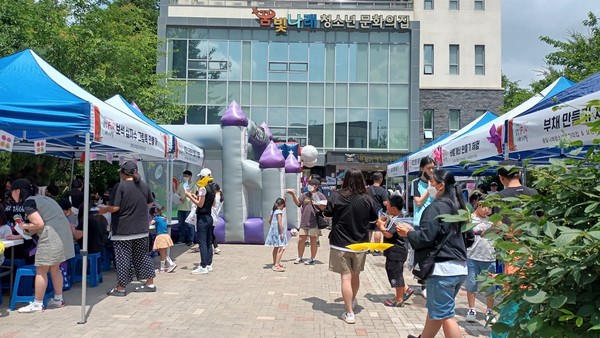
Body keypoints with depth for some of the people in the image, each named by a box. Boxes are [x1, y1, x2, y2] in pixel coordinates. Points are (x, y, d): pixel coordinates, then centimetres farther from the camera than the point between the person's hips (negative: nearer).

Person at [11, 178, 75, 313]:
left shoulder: (28, 203, -5)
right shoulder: (41, 198, 21)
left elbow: (39, 224, -15)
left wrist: (25, 226, 4)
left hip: (51, 235, -9)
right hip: (62, 234, 9)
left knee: (41, 270, 1)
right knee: (55, 268, 18)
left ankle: (37, 304, 8)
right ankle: (58, 299, 26)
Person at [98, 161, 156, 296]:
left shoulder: (121, 186, -14)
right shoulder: (144, 185, 4)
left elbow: (115, 207, -18)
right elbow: (149, 203, 14)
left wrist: (104, 210, 0)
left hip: (124, 230, -6)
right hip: (142, 229, 6)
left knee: (123, 258, 3)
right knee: (142, 255, 15)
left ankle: (121, 288, 12)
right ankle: (150, 283, 19)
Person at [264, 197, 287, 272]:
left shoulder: (273, 211, 13)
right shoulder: (279, 211, -13)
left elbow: (269, 221, 22)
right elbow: (280, 222, -20)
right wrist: (282, 233, -19)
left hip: (273, 230, 10)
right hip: (278, 231, -10)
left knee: (276, 248, 18)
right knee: (281, 248, -12)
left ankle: (275, 264, 26)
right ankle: (276, 265, -19)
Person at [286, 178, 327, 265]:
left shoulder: (320, 195, -1)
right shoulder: (305, 195, 12)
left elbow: (324, 208, -2)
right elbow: (298, 203, 12)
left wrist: (318, 203, -19)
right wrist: (293, 195, 1)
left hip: (314, 222, -4)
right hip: (304, 222, 4)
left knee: (313, 241, 6)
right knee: (301, 240, 8)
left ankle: (312, 259, 18)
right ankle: (299, 257, 22)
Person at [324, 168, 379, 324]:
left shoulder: (337, 196, -11)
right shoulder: (367, 199, -9)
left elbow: (327, 213, 4)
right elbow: (374, 218, 6)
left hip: (340, 244, -2)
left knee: (346, 277, 1)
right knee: (355, 275, 21)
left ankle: (349, 313, 1)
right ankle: (352, 302, 43)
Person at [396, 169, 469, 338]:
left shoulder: (436, 207, -14)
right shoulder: (458, 207, 12)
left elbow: (425, 237, -19)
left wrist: (408, 233, -1)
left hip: (442, 268, -9)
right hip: (459, 268, 9)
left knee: (445, 316, -1)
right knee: (434, 310, 22)